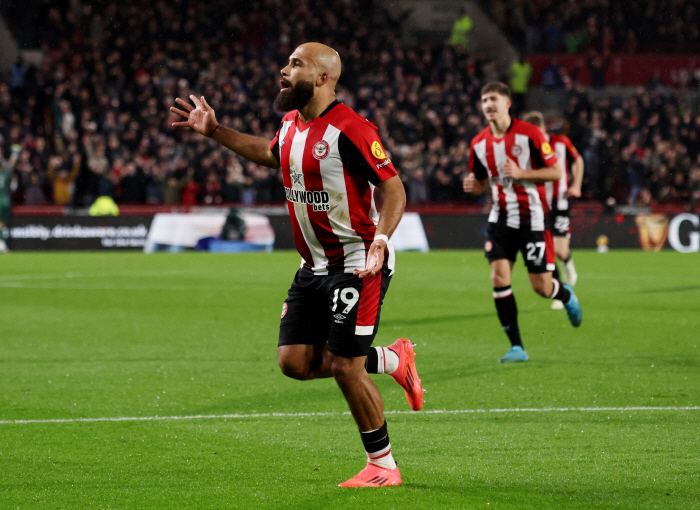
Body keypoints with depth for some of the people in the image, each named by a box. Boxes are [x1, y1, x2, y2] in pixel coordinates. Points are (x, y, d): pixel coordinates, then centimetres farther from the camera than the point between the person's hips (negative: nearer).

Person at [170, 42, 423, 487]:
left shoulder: (349, 129, -19)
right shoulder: (292, 124, 8)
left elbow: (393, 187, -19)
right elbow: (271, 154, 31)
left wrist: (381, 238, -35)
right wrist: (215, 132, 27)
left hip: (358, 264, -8)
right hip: (315, 266, 8)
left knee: (345, 367, -10)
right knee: (295, 362, 3)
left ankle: (383, 465, 7)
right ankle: (394, 359, 23)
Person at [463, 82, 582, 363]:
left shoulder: (529, 134, -11)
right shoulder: (479, 144, 3)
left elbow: (556, 172, -9)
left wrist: (520, 173, -21)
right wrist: (471, 185, -8)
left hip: (532, 217, -4)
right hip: (501, 218, 4)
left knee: (542, 287, -2)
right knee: (499, 277, -12)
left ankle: (566, 295, 37)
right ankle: (516, 347, -4)